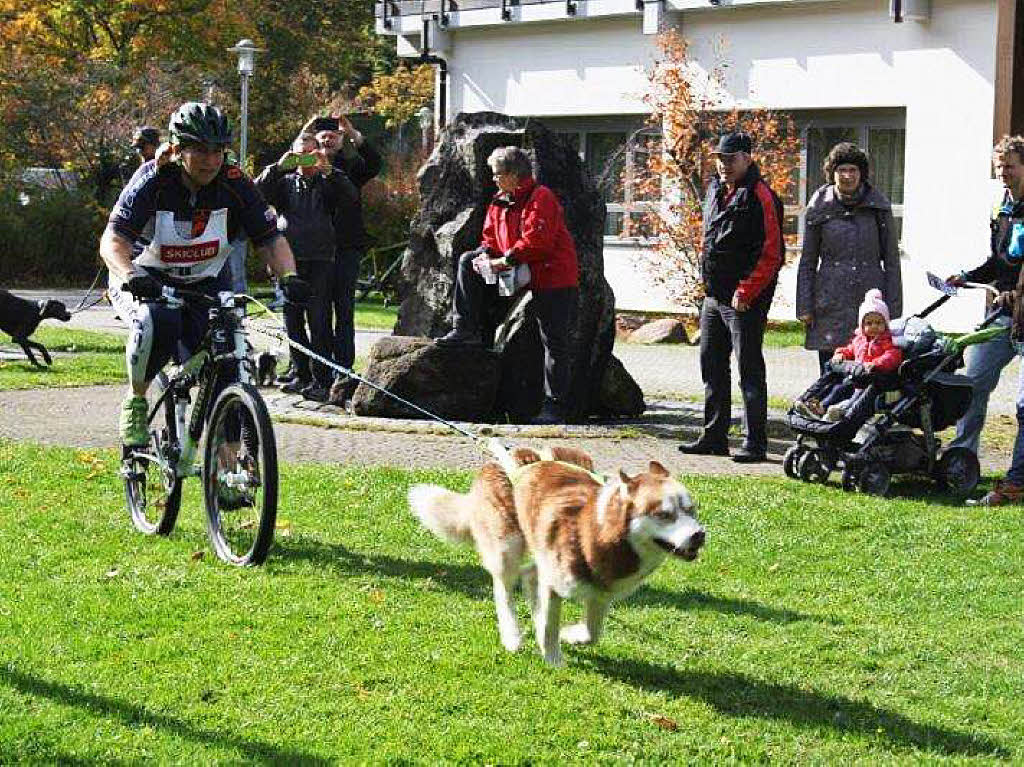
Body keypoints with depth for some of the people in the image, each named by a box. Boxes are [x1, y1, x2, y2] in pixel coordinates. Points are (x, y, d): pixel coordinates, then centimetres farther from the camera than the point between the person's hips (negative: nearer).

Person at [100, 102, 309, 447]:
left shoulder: (233, 183, -14)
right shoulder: (154, 179, -21)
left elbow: (270, 239, -11)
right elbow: (112, 241, -29)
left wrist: (289, 277, -31)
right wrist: (130, 277, -49)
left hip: (205, 283, 3)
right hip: (147, 282, -2)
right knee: (158, 324, -37)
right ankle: (135, 402, -12)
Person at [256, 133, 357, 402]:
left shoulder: (327, 183, 10)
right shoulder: (285, 183, 15)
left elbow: (350, 195, -9)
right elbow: (257, 192, -2)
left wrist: (328, 170, -18)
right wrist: (278, 167, -13)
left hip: (320, 261, -3)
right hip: (290, 259, 3)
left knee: (319, 322, -8)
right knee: (293, 321, 7)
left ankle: (321, 380, -8)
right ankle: (301, 375, 17)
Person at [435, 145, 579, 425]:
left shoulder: (540, 198, -16)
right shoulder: (500, 202, 11)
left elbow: (536, 242, -25)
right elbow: (491, 237, 13)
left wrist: (504, 260, -23)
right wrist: (486, 255, -9)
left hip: (555, 278, -8)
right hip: (524, 274, 8)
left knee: (555, 342, -7)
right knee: (467, 262, 1)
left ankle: (555, 406, -3)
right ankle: (466, 330, -2)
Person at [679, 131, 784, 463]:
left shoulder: (760, 196, -13)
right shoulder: (716, 191, 14)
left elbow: (771, 254, -17)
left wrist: (745, 292, -19)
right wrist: (709, 281, 16)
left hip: (745, 301, -9)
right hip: (714, 296, 9)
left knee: (749, 369, -5)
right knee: (712, 366, 13)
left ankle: (755, 443, -1)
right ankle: (714, 437, 22)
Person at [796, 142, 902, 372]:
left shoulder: (879, 207, 4)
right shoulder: (819, 208, 4)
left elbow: (891, 260, 7)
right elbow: (807, 261, 9)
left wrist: (894, 310, 2)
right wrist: (804, 307, 2)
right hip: (831, 303, 0)